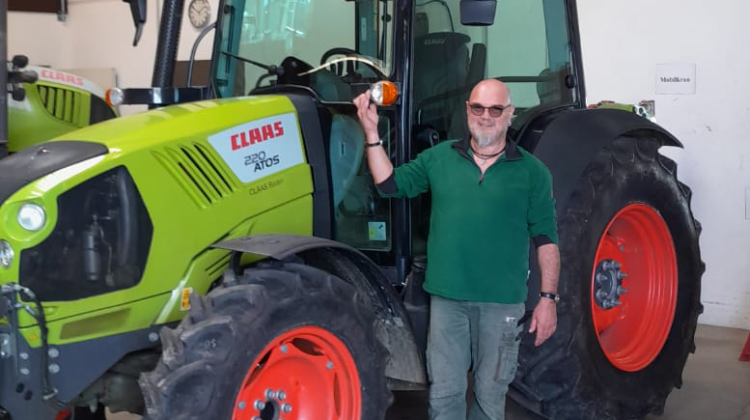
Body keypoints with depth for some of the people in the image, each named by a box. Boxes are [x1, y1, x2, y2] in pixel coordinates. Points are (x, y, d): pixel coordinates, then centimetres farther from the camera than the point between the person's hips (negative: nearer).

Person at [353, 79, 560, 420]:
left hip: (502, 302, -2)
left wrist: (548, 298, -6)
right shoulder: (440, 158, 7)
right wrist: (371, 132, -2)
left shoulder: (531, 171, -1)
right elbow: (390, 184, 7)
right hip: (447, 297, 2)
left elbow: (546, 238, -1)